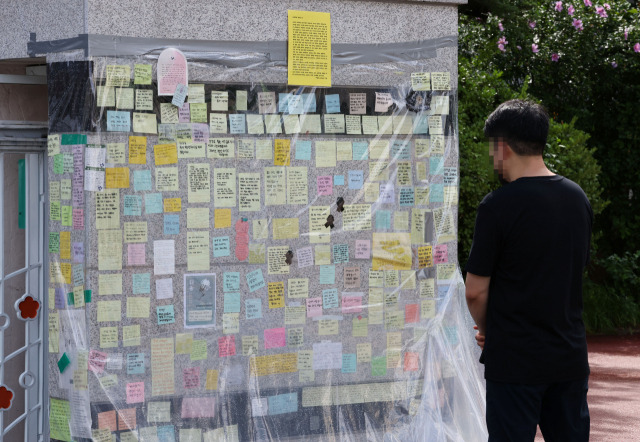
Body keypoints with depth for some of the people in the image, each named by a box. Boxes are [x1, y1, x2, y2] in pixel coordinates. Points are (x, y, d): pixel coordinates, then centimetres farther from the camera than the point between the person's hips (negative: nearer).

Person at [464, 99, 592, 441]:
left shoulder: (499, 205, -14)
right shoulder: (578, 198, 6)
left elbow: (476, 290, -12)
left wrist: (485, 328, 9)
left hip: (515, 361, -6)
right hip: (571, 356, 6)